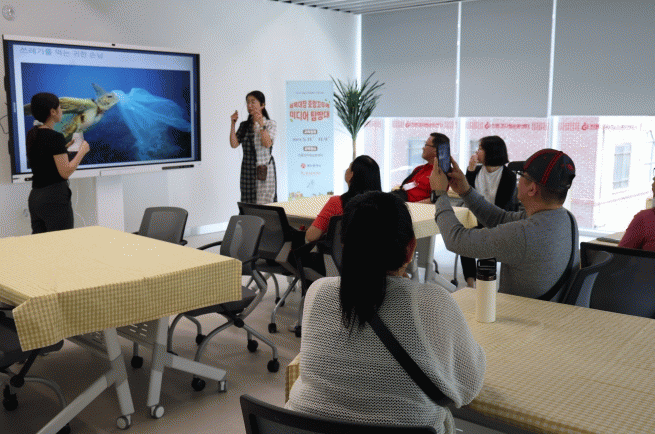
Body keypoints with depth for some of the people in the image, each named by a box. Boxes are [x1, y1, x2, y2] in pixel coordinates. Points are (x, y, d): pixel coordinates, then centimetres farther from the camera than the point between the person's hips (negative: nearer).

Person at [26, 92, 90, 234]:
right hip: (55, 198, -9)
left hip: (34, 196, 9)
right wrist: (82, 151, -8)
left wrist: (64, 147, 19)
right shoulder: (55, 137, -15)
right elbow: (65, 172, -18)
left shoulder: (32, 134, 10)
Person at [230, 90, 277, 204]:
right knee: (248, 206, 3)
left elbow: (267, 144, -15)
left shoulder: (271, 124, 1)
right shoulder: (244, 125, 11)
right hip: (247, 169, 4)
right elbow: (234, 144, 1)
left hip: (264, 171, -4)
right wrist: (232, 124, -4)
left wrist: (261, 124, -22)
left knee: (265, 203, -6)